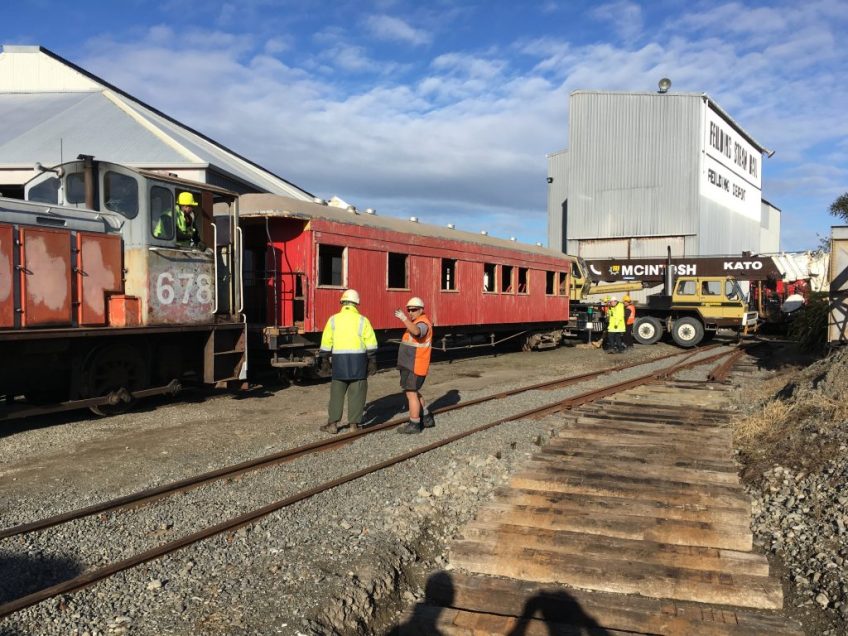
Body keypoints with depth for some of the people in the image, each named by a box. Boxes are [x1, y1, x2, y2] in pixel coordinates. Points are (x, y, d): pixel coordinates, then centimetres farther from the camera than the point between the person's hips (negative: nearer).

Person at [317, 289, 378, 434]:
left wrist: (324, 360, 13)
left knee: (337, 392, 9)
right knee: (356, 393, 5)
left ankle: (333, 424, 9)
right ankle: (354, 424, 7)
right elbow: (371, 343, -3)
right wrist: (372, 362, 3)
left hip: (339, 359, 1)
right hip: (358, 359, -1)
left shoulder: (333, 320, 3)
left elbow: (326, 342, 4)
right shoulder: (362, 320, 0)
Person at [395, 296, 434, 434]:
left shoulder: (423, 323, -16)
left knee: (411, 394, -5)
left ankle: (414, 425, 2)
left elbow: (416, 332, -40)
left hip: (414, 367, -11)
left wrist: (404, 318, -44)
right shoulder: (417, 323, 18)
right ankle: (427, 419, 26)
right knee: (413, 392, 18)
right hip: (410, 365, 11)